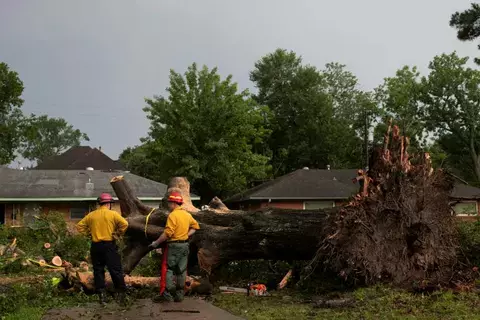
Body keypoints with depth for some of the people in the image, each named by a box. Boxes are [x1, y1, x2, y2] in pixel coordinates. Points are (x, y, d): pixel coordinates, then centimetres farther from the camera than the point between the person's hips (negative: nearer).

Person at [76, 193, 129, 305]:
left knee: (98, 270, 10)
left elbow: (80, 226, 10)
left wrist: (89, 232, 11)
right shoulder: (113, 214, -4)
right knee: (116, 270, 2)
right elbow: (124, 224, -16)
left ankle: (101, 295, 9)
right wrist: (117, 234, -4)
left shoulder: (91, 215, 7)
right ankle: (121, 293, 5)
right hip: (109, 245, -3)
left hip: (96, 246, 3)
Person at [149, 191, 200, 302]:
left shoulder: (173, 215, -15)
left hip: (174, 245, -8)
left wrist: (156, 243, -14)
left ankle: (167, 294, -6)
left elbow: (167, 233, -20)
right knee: (181, 270, 10)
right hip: (185, 245, 8)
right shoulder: (187, 214, 10)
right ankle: (179, 294, 13)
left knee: (169, 269, -3)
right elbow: (195, 226, 20)